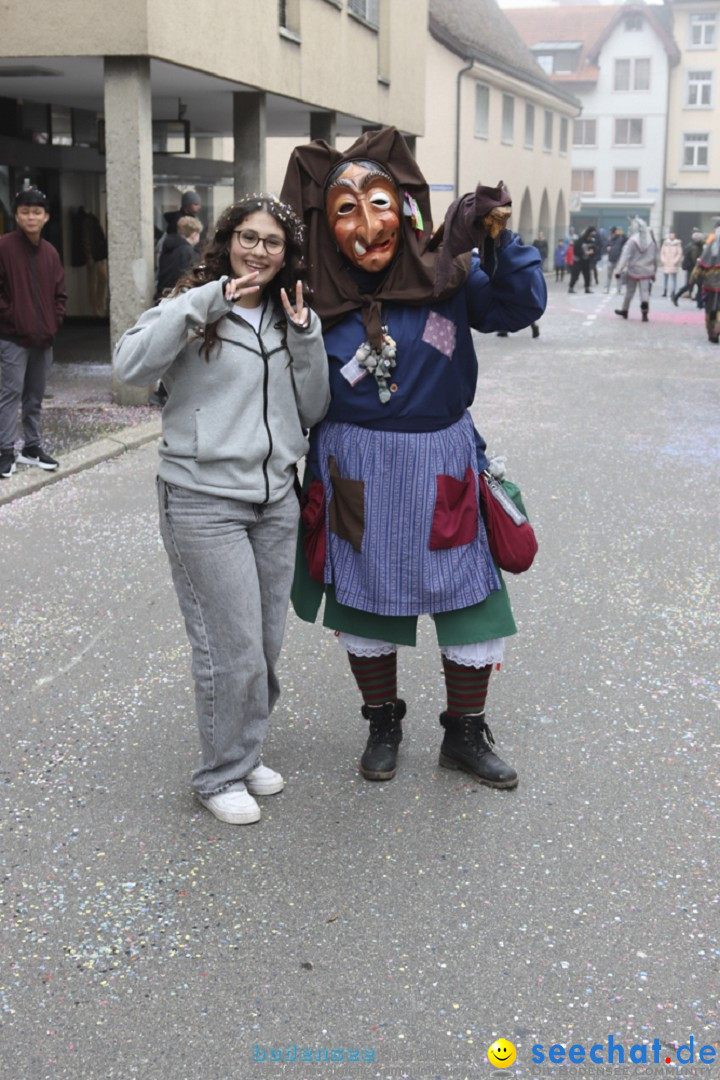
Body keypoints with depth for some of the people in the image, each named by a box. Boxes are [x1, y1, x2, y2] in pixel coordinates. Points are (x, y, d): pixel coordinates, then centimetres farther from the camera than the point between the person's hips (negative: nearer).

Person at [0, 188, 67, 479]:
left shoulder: (50, 253, 9)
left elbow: (59, 293, 15)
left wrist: (55, 321, 4)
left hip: (44, 338, 6)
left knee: (35, 396, 13)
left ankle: (32, 447, 23)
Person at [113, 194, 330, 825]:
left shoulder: (288, 318, 11)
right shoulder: (195, 309, -6)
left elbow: (312, 410, 8)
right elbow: (132, 367, -23)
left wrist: (306, 336, -5)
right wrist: (205, 300, -24)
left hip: (276, 500, 6)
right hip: (205, 502, -6)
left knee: (267, 644, 12)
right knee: (233, 648, -3)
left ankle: (247, 753, 32)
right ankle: (221, 776, 16)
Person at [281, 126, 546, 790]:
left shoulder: (445, 274, -8)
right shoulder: (318, 299, -8)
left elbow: (519, 308, -11)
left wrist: (499, 242, -26)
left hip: (443, 462, 1)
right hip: (357, 470, 0)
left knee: (472, 601, 7)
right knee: (364, 599, 12)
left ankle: (465, 735, 29)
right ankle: (383, 726, 36)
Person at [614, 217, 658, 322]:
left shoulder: (632, 240, -12)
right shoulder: (651, 240, 2)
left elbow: (625, 256, -17)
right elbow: (655, 257, 9)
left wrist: (618, 270, -19)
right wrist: (654, 272, 18)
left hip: (633, 270, -2)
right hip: (646, 271, 2)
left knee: (629, 292, 13)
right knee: (645, 292, -1)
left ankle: (624, 310, 28)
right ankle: (645, 313, -16)